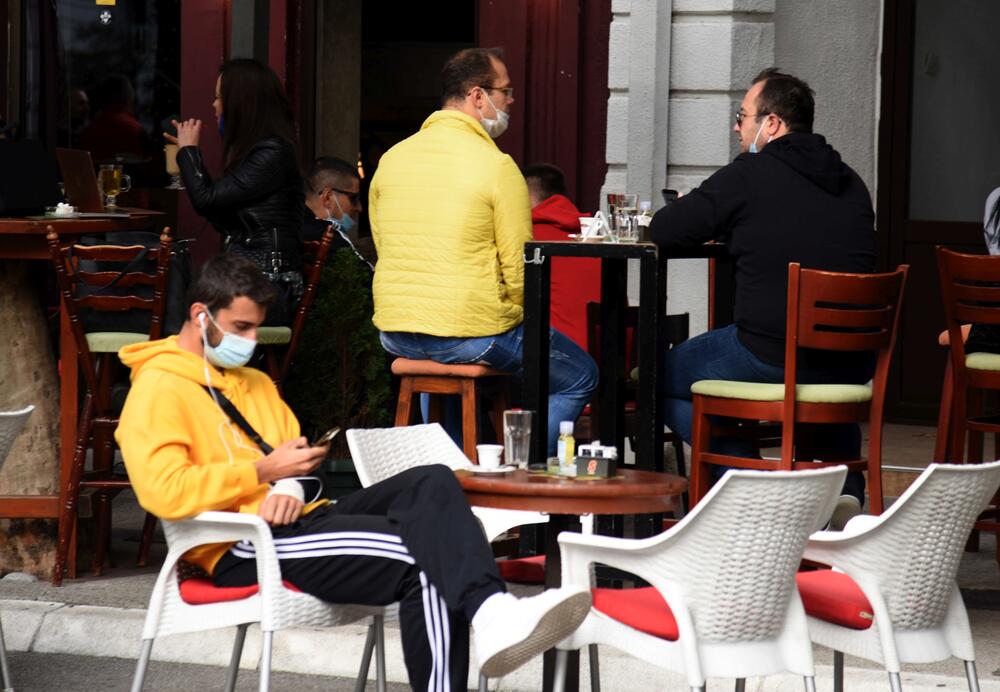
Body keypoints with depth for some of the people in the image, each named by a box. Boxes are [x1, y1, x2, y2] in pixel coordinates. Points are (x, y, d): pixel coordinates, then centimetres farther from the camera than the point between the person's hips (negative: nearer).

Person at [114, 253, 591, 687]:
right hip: (244, 551, -8)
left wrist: (288, 486, -4)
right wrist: (263, 472, -13)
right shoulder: (158, 390, -4)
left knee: (431, 483, -20)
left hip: (296, 521, 8)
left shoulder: (253, 383, 25)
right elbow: (164, 492, -18)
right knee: (423, 561, -27)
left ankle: (489, 614, -40)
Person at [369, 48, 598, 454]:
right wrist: (513, 317, 7)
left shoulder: (392, 159, 5)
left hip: (394, 336, 6)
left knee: (436, 362, 42)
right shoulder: (496, 166, -12)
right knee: (579, 377, 14)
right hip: (473, 334, -6)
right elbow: (519, 268, -12)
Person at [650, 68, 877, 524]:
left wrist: (719, 227, 20)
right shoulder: (850, 183, 13)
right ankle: (845, 486, 19)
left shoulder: (749, 176, -5)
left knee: (663, 374, 16)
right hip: (853, 364, 6)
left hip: (770, 357, -6)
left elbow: (663, 231, -1)